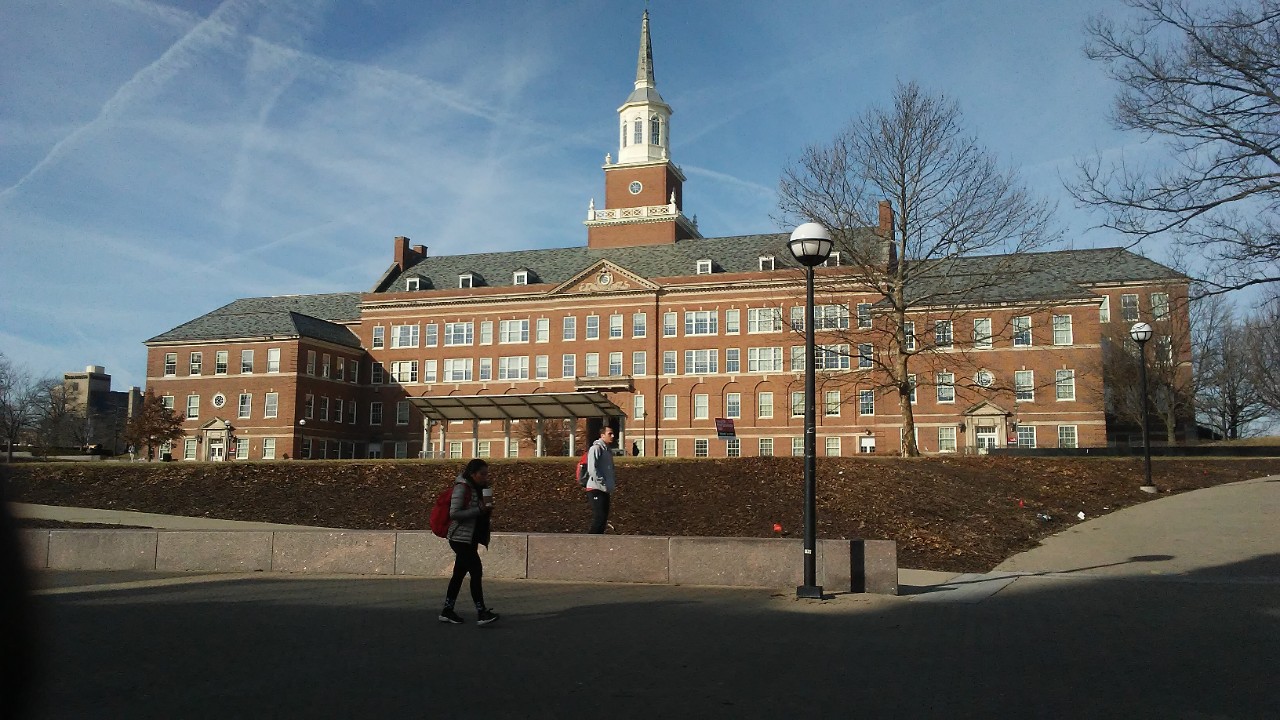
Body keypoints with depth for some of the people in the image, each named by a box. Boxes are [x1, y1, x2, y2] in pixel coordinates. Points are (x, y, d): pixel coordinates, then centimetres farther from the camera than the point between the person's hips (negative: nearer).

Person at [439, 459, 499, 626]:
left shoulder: (477, 488, 12)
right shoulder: (462, 487, -14)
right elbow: (454, 513, -21)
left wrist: (486, 509, 2)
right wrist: (479, 510, -24)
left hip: (470, 538, 9)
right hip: (460, 538, -9)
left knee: (459, 574, 12)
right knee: (476, 571, -13)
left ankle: (447, 611, 20)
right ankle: (482, 613, -12)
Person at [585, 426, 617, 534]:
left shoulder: (608, 450, 18)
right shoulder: (596, 448, -10)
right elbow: (592, 469, -19)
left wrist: (610, 485, 12)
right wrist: (603, 484, -19)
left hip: (604, 490, 9)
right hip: (596, 489, -9)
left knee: (603, 520, 9)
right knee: (599, 519, -14)